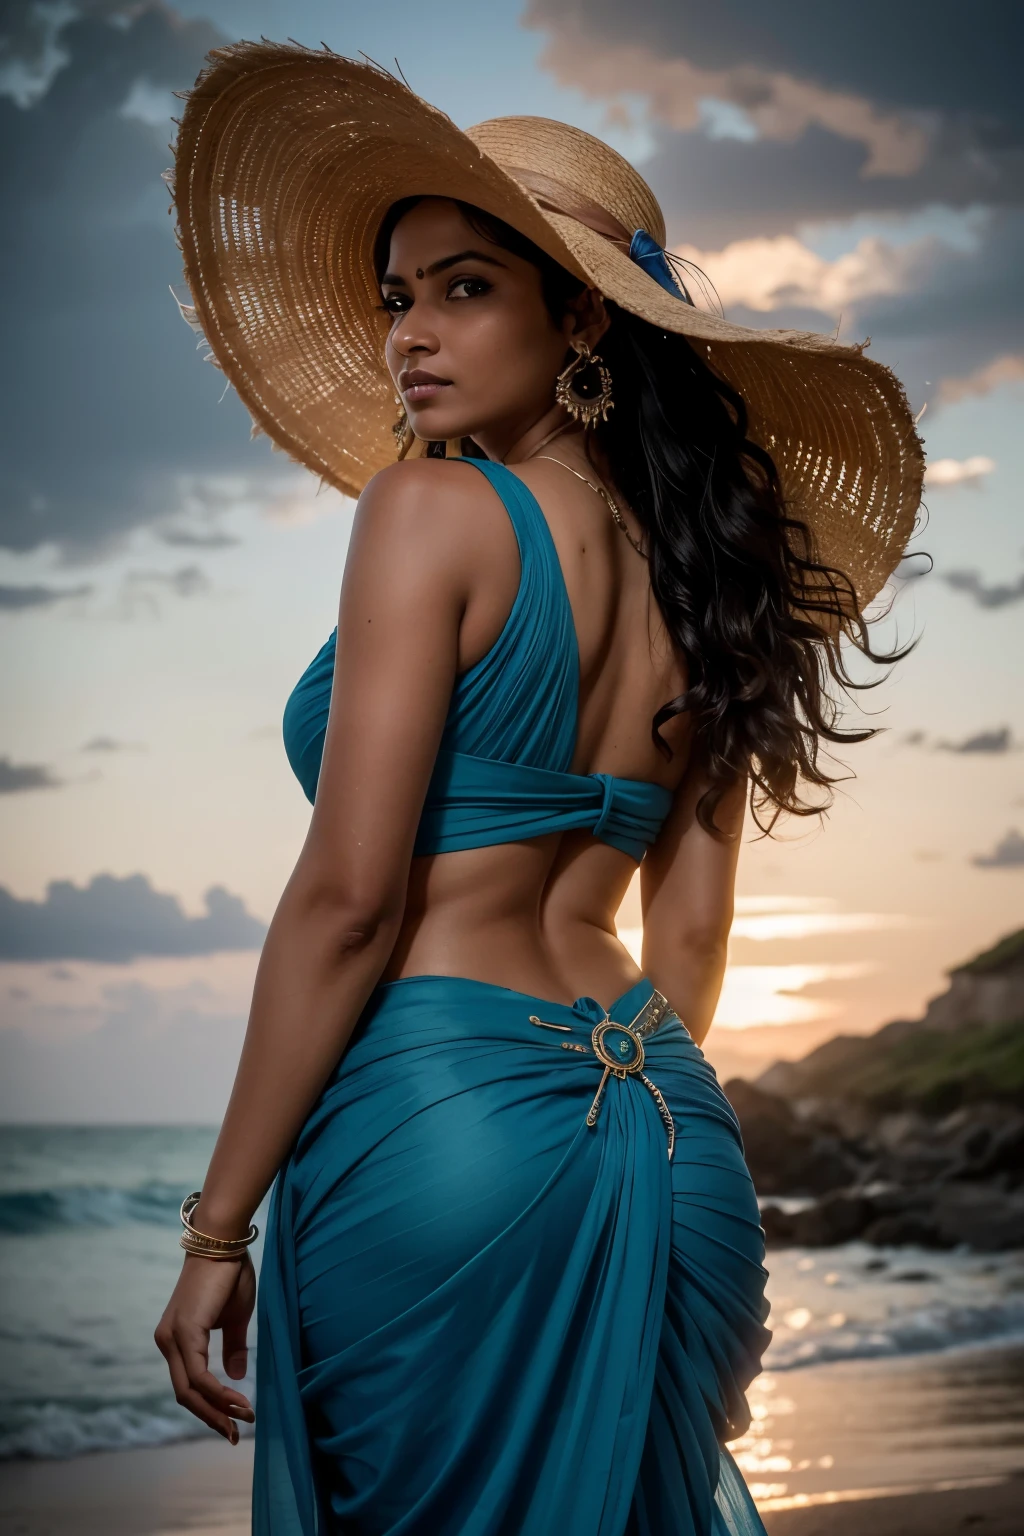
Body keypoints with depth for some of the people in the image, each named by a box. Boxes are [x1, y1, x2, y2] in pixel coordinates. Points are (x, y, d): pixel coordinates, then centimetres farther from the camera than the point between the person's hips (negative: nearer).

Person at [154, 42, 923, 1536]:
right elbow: (690, 930, 13)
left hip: (437, 1124, -7)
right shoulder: (699, 575, 11)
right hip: (670, 1138, 7)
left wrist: (218, 1227, -9)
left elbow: (349, 899, -14)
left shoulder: (432, 509, -9)